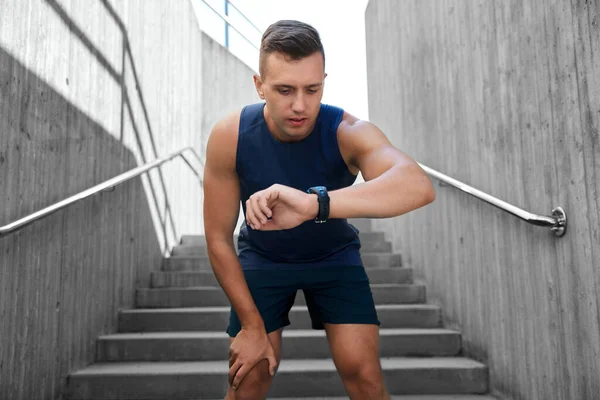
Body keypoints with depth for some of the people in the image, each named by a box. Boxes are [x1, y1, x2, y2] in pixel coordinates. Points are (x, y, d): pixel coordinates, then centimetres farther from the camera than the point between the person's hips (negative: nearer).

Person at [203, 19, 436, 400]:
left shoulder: (348, 132, -31)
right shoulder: (229, 136, -26)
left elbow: (419, 185, -52)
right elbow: (218, 238, -17)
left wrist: (314, 203, -67)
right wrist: (251, 325, -15)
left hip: (334, 257, 0)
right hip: (262, 259, 1)